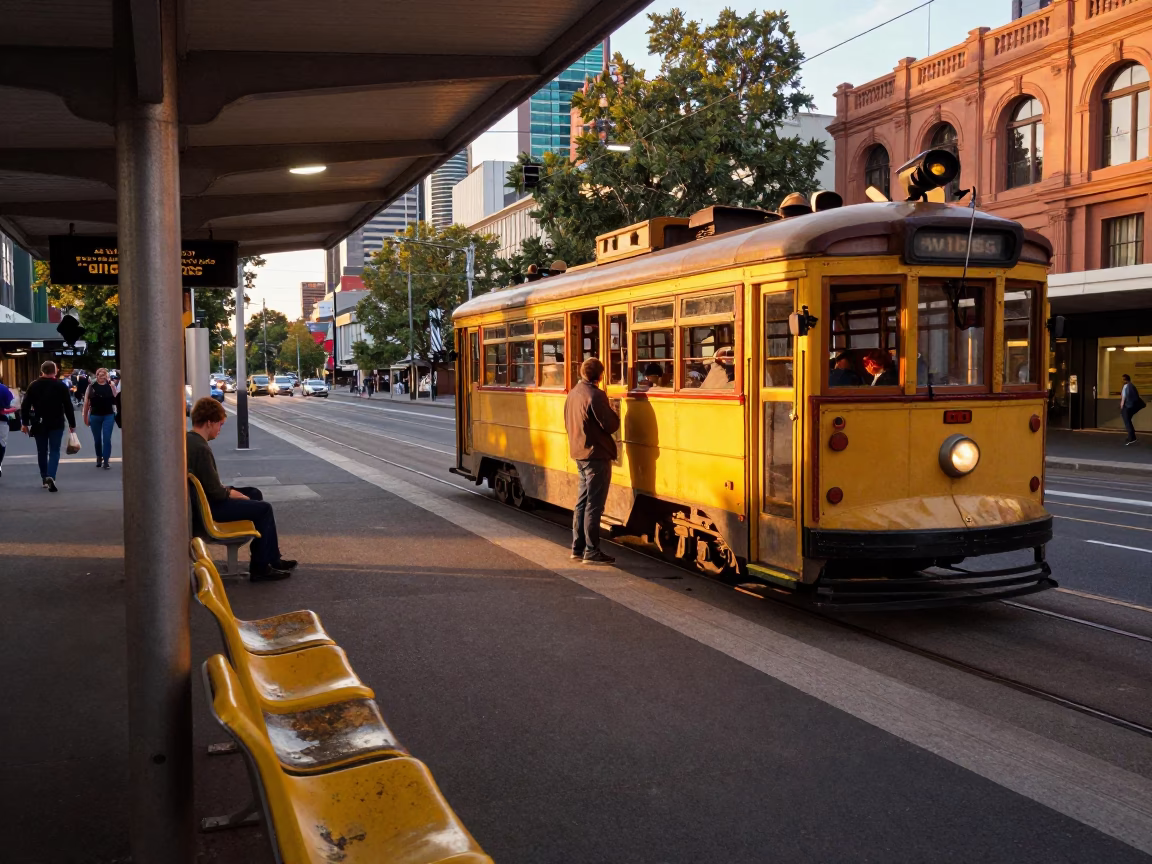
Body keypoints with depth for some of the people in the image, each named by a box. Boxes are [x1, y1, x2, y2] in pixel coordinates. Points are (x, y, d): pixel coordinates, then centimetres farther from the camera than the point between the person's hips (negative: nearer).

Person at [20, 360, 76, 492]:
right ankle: (50, 477, -21)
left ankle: (44, 479, 20)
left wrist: (24, 423, 6)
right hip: (56, 424, -2)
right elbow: (68, 406, -4)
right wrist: (72, 424, 3)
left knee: (42, 452, 13)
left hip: (39, 424, 2)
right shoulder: (61, 386, -4)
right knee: (54, 451, -2)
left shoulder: (33, 386, 1)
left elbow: (25, 405, 0)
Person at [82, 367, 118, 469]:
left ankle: (106, 461, -4)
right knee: (97, 439, 14)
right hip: (95, 416, 2)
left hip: (108, 416, -2)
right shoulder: (91, 386, 0)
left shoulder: (111, 385, -1)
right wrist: (85, 417, 3)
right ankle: (99, 458, 34)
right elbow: (86, 403, 3)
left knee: (107, 439, -7)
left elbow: (116, 400, 0)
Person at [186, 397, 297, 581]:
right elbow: (215, 492, -25)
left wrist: (227, 489, 6)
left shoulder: (187, 440, 5)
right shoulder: (201, 449, -26)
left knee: (254, 493, 19)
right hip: (208, 507, -10)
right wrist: (231, 493, -7)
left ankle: (272, 558, 21)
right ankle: (260, 568, 6)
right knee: (264, 508, -4)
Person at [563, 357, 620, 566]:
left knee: (582, 501, 14)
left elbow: (568, 423, 18)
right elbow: (611, 425, -18)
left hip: (580, 454, 9)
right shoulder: (596, 395, -17)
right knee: (594, 505, -4)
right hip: (597, 456, -9)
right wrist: (613, 412, 1)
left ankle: (578, 547, 19)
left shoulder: (573, 393, 10)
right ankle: (591, 552, -2)